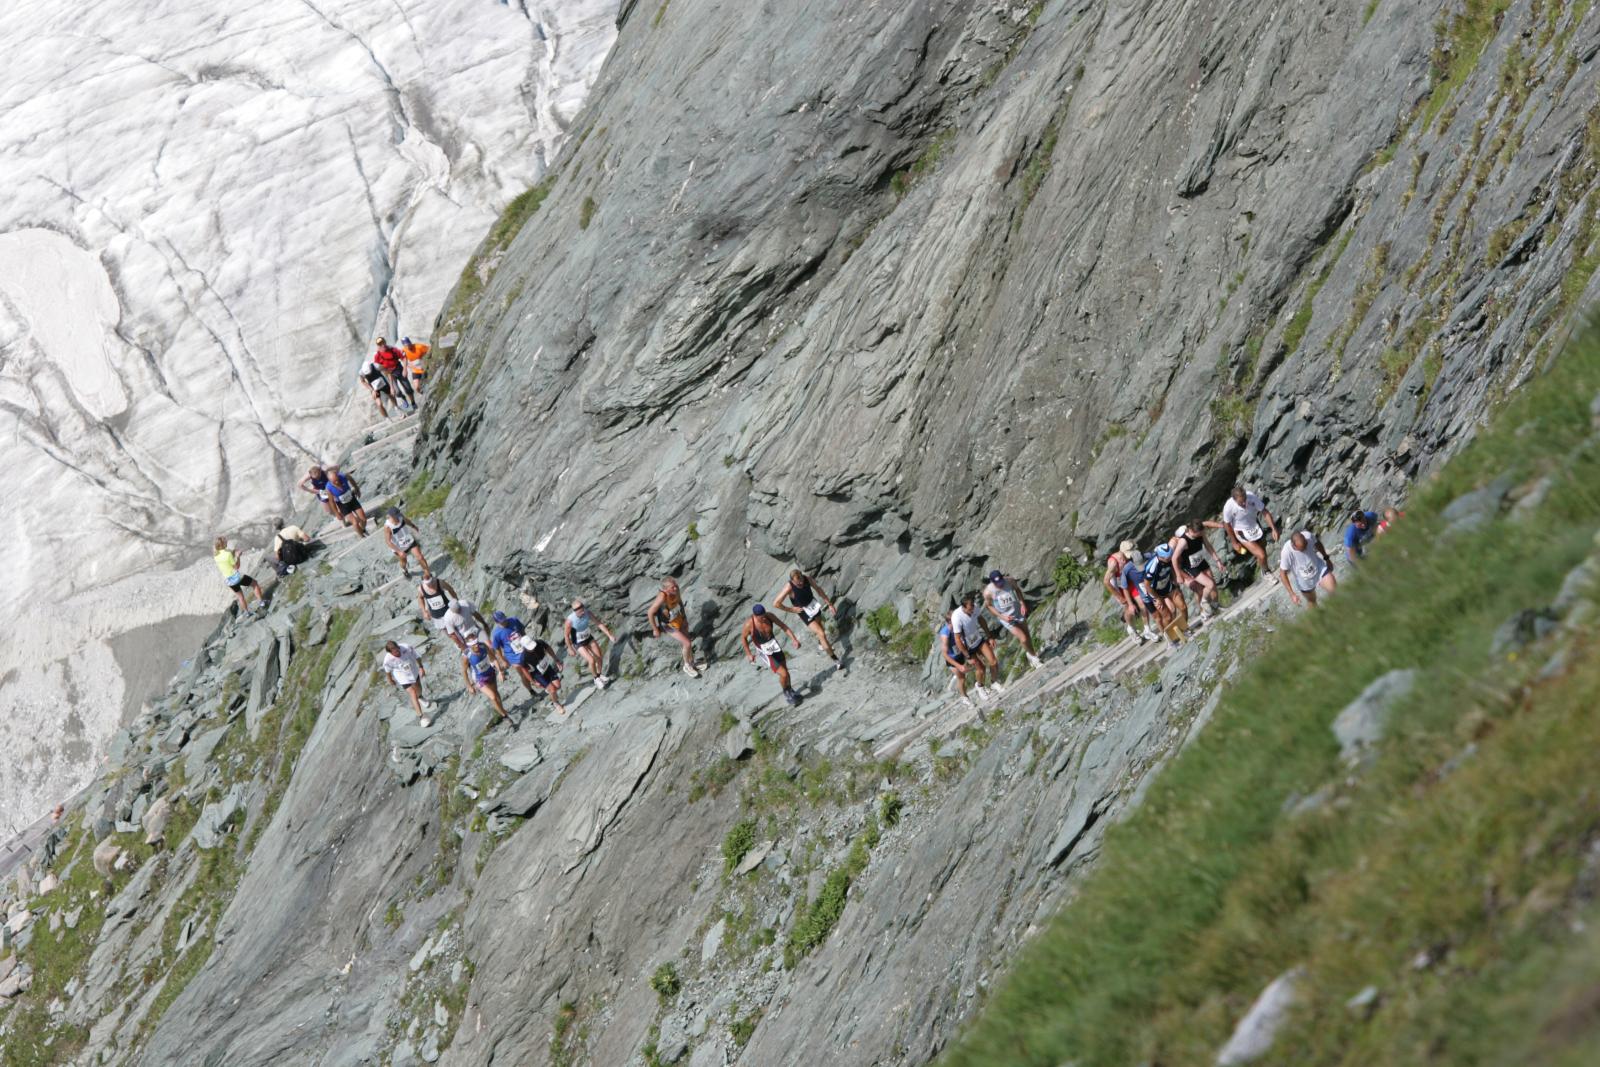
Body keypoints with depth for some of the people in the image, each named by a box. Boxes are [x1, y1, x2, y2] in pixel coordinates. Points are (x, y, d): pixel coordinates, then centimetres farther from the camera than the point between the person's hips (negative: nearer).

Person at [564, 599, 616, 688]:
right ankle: (596, 679, 15)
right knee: (592, 661, -12)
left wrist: (610, 635, -18)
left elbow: (599, 624, -14)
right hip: (579, 643, -5)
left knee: (599, 657, 10)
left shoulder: (587, 612, -22)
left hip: (589, 637, 5)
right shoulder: (570, 620, -34)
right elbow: (566, 634, -19)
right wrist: (570, 649, -8)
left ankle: (600, 675, 38)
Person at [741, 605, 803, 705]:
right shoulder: (749, 624, -28)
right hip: (764, 652, -4)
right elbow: (743, 637, -9)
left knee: (785, 671, 18)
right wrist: (748, 654, -3)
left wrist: (794, 639, -15)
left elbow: (784, 627, -6)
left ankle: (790, 690, 47)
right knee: (783, 674, -10)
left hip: (775, 646, 4)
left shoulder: (770, 616, -17)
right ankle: (786, 692, 22)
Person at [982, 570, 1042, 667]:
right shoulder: (988, 592, -25)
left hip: (1018, 612, 3)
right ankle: (1031, 655, 21)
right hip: (1007, 618, -3)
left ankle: (1032, 656, 39)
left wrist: (1022, 603, -9)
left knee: (1027, 636, 17)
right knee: (1023, 638, -7)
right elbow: (988, 605, -10)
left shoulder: (1009, 581, -17)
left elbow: (1017, 590, 4)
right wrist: (1002, 617, -16)